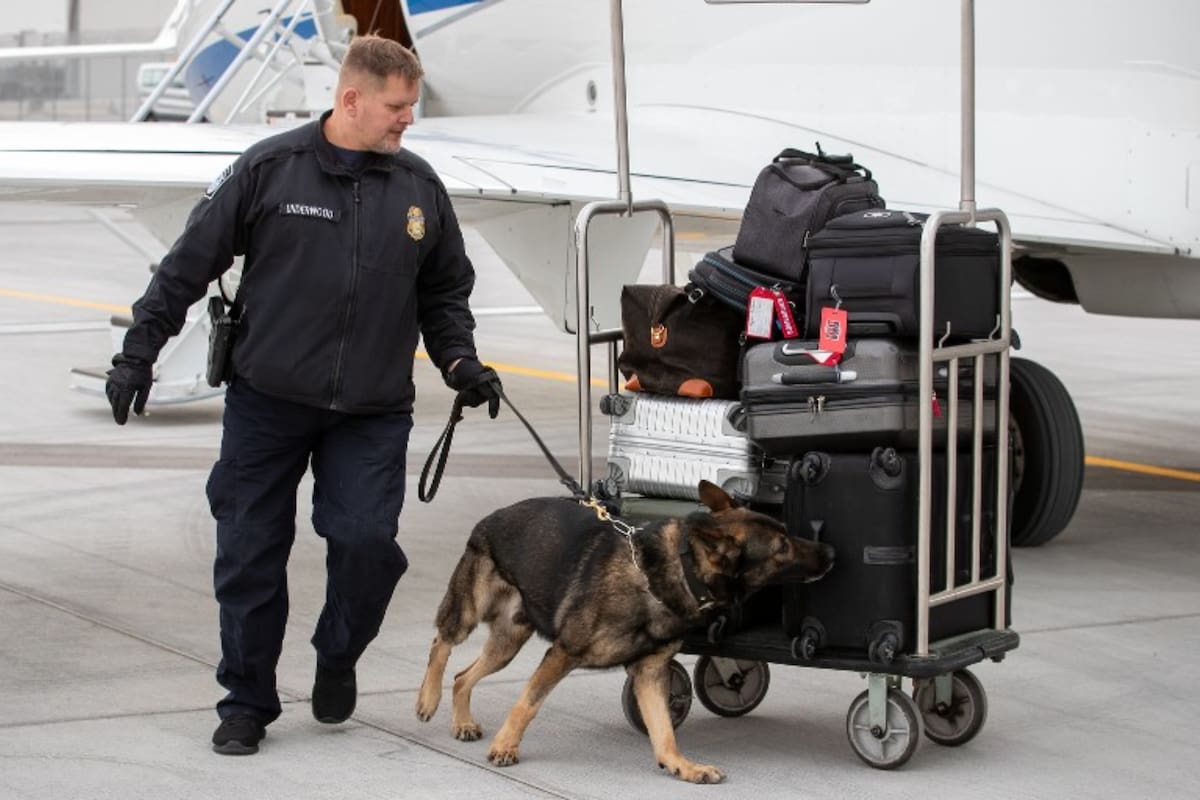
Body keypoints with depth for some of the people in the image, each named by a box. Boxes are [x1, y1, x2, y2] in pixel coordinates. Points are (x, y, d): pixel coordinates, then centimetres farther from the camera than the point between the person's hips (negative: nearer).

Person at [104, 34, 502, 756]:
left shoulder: (420, 187, 6)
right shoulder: (271, 169, -4)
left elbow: (445, 290, 19)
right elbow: (190, 264, 1)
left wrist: (460, 361, 4)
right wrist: (139, 351, -1)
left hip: (374, 412, 2)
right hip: (266, 404, -1)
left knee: (367, 538, -12)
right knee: (250, 555, 4)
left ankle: (339, 657, 18)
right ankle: (247, 702, 20)